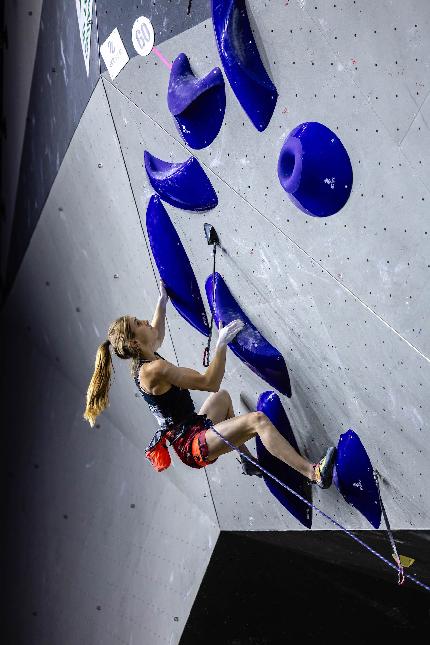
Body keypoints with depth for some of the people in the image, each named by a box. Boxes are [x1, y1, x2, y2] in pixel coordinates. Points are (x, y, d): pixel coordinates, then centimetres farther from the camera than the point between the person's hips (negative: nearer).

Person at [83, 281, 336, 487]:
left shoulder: (143, 360, 8)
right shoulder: (155, 369, -23)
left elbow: (156, 334, 33)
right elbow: (210, 382, -27)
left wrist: (163, 299, 37)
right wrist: (222, 342, -22)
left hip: (188, 436, 11)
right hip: (193, 445, -11)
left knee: (223, 396, 36)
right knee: (258, 420, -27)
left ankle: (249, 460, 37)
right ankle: (314, 473, -32)